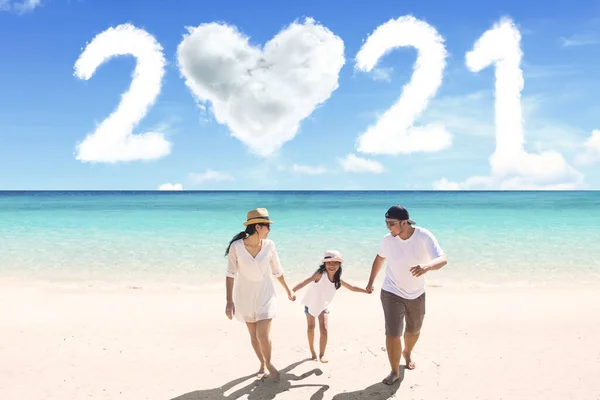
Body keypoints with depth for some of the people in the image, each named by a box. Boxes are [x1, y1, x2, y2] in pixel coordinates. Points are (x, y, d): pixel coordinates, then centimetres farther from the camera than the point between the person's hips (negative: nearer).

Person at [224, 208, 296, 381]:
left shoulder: (269, 245, -12)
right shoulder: (236, 246, -19)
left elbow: (277, 270, 2)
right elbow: (231, 274, -16)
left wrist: (288, 290, 12)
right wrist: (229, 300, -22)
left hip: (265, 293, 0)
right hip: (245, 295, 0)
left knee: (263, 335, -10)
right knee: (253, 335, 13)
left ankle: (269, 364, 19)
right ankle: (262, 363, 39)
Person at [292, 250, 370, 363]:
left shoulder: (338, 280, -14)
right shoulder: (320, 274, -31)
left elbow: (352, 288, 0)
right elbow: (305, 281, -43)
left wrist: (366, 290, -8)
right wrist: (292, 291, -57)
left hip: (323, 306, 3)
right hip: (311, 303, -3)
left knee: (324, 330, -7)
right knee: (311, 327, 12)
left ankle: (322, 355, 5)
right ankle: (313, 352, 29)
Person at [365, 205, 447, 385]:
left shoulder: (424, 236, -23)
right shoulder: (388, 239, -16)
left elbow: (443, 260, -34)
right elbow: (379, 258, 5)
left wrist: (427, 266, -56)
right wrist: (371, 281, 12)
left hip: (417, 294, 1)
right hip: (392, 293, -1)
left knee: (414, 330, 23)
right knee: (392, 334, -8)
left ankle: (407, 353, 54)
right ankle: (394, 371, 12)